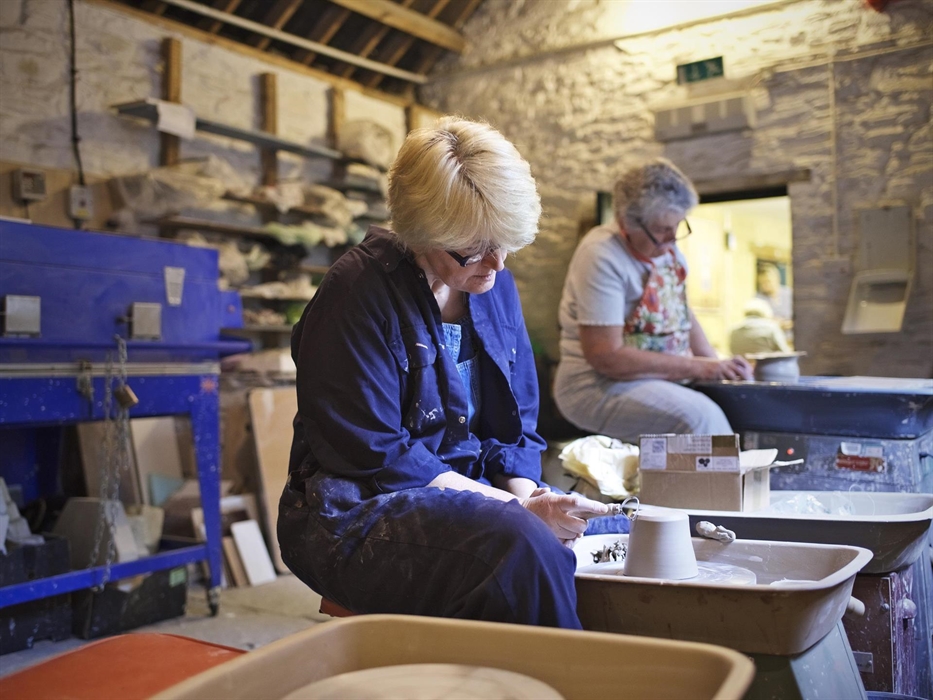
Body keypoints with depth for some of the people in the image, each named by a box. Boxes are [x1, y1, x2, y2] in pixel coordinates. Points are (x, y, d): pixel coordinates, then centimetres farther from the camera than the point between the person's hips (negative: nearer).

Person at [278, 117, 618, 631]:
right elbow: (377, 457, -18)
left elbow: (515, 423, 11)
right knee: (524, 545, -32)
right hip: (356, 515, -7)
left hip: (473, 488, 7)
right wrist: (517, 508, -20)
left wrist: (526, 491, -11)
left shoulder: (496, 284, 6)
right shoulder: (358, 294, -15)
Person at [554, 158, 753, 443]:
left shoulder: (667, 245, 5)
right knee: (700, 415, -29)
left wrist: (716, 364, 1)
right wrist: (698, 367, -21)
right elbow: (606, 357, -23)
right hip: (600, 387, -8)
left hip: (665, 377, 8)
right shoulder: (601, 257, -19)